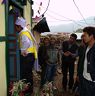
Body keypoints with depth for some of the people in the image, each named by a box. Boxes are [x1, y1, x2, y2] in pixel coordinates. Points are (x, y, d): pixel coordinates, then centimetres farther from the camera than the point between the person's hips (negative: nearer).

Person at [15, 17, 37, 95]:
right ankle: (30, 89, 29)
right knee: (29, 73, 18)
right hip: (30, 55, 10)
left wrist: (23, 51, -19)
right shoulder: (26, 31, 14)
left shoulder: (23, 33, -16)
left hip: (27, 56, -10)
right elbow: (33, 42, 17)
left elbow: (27, 43, -34)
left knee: (24, 74, -1)